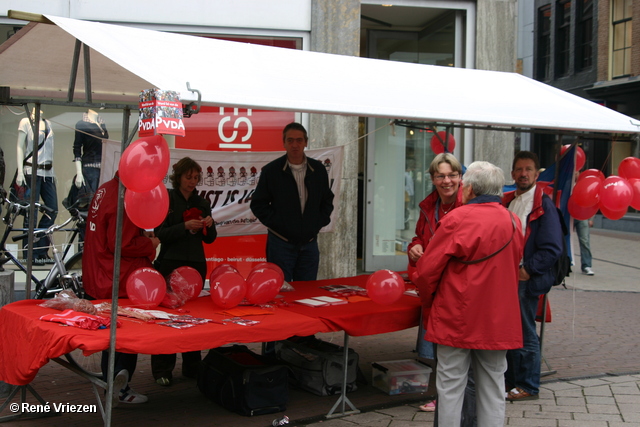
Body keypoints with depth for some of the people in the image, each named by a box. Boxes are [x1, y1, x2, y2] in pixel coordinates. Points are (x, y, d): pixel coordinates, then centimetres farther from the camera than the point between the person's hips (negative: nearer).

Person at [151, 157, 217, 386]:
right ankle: (162, 369, 3)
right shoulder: (166, 199, -1)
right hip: (171, 263, -4)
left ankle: (192, 366, 18)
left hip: (196, 264, 4)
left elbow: (209, 239, 13)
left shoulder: (202, 203, 12)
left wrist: (209, 225, -8)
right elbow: (161, 234, -9)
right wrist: (185, 226, -22)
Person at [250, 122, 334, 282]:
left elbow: (327, 200, 17)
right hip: (281, 243, -3)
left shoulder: (318, 170, 6)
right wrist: (276, 223, -9)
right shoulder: (271, 170, -4)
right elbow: (258, 204, 0)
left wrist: (319, 222, 4)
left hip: (309, 243, 3)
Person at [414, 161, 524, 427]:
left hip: (457, 318, -5)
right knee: (493, 387, 12)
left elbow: (428, 270, -10)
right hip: (499, 321, 5)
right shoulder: (513, 222, 4)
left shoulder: (456, 219, -13)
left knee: (451, 385, 5)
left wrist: (428, 300, 7)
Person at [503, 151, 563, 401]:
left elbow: (552, 249, -14)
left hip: (526, 280, -7)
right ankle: (511, 379, 27)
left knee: (525, 334, 1)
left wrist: (527, 270, -18)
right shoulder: (508, 202, 12)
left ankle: (528, 386, 13)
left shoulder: (544, 206, -9)